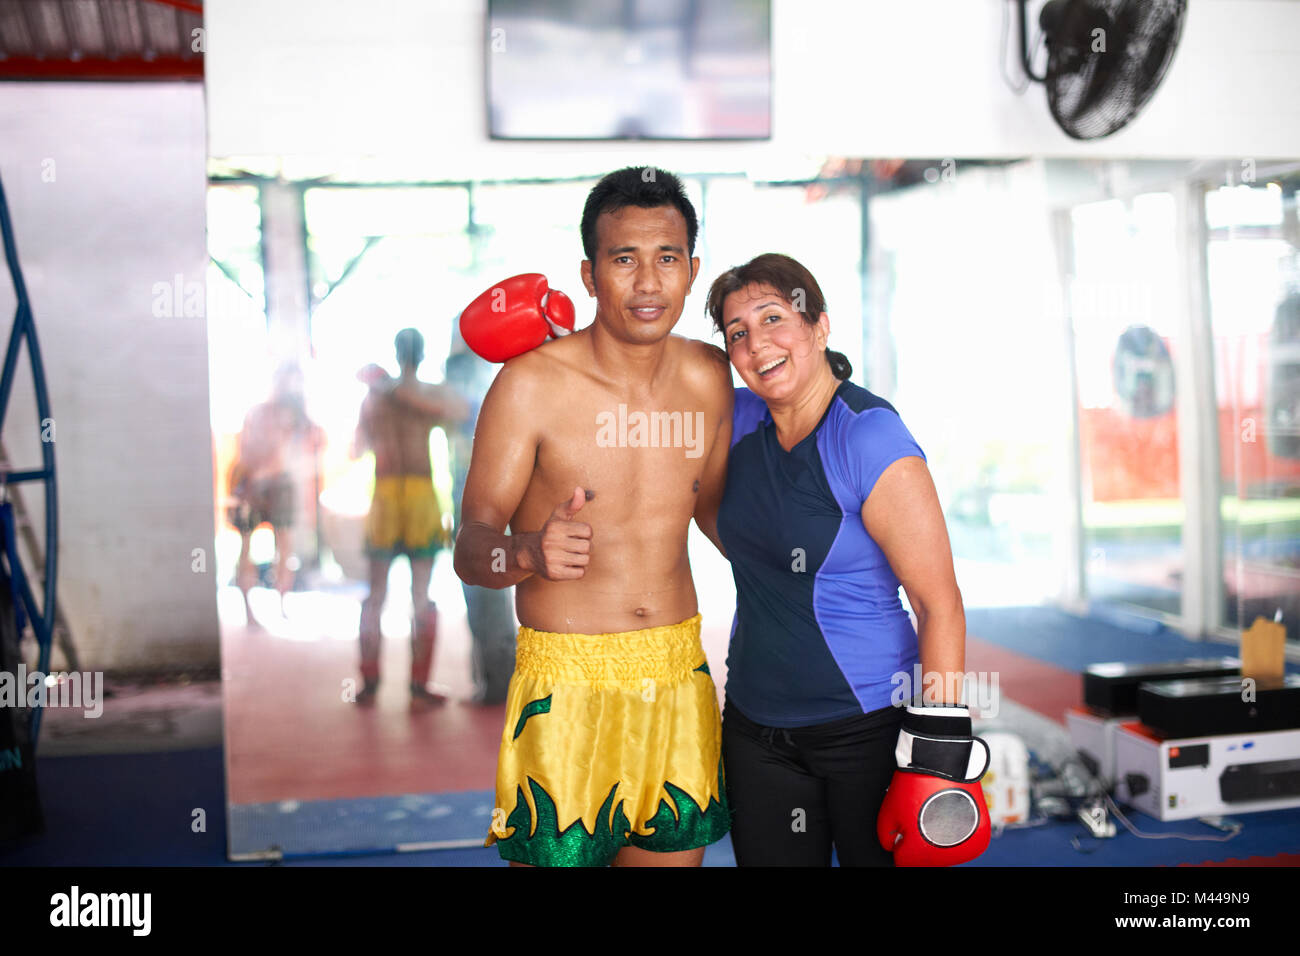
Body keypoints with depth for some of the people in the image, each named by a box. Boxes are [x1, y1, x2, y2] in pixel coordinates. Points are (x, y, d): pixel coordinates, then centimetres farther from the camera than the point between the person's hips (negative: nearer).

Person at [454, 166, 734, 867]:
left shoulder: (709, 376, 1)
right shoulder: (531, 384, -12)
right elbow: (470, 550, -12)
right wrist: (528, 551, -32)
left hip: (680, 677, 4)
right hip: (565, 681, -4)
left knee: (675, 850, 13)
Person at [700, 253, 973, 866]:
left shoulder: (871, 441, -16)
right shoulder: (741, 419, 2)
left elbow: (939, 605, -16)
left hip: (867, 724, -6)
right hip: (754, 723, 6)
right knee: (767, 857, 12)